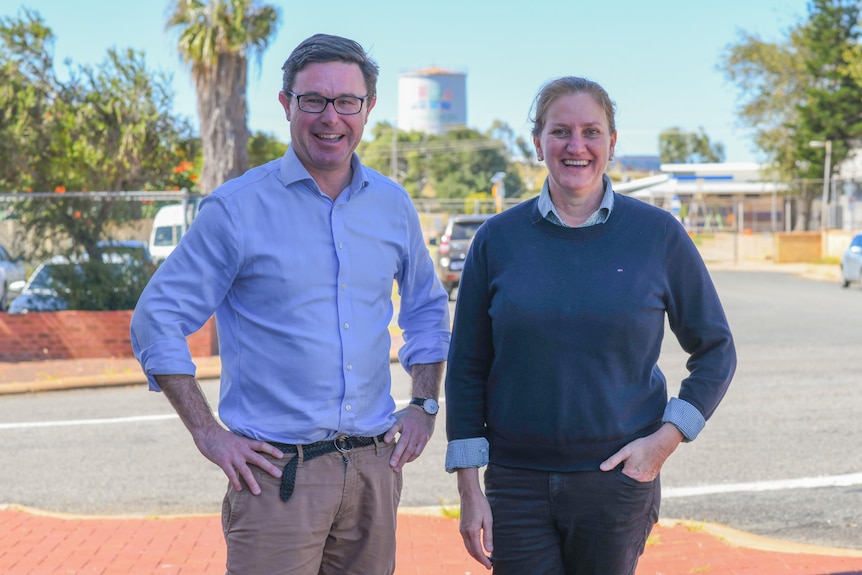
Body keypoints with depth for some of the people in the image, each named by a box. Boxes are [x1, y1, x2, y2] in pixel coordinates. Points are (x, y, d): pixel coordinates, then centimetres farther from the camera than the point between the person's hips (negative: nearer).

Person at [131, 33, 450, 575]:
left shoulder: (393, 204, 8)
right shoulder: (237, 208, -6)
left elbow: (428, 307, 23)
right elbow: (157, 320, -4)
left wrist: (424, 406, 11)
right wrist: (208, 433, -8)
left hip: (374, 465, 5)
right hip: (277, 472, -4)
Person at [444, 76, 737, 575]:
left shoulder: (658, 234, -1)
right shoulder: (499, 239, 1)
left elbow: (716, 350, 6)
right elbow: (467, 369, 4)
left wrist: (666, 439, -6)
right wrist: (470, 489, -1)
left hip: (619, 481, 0)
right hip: (518, 485, 1)